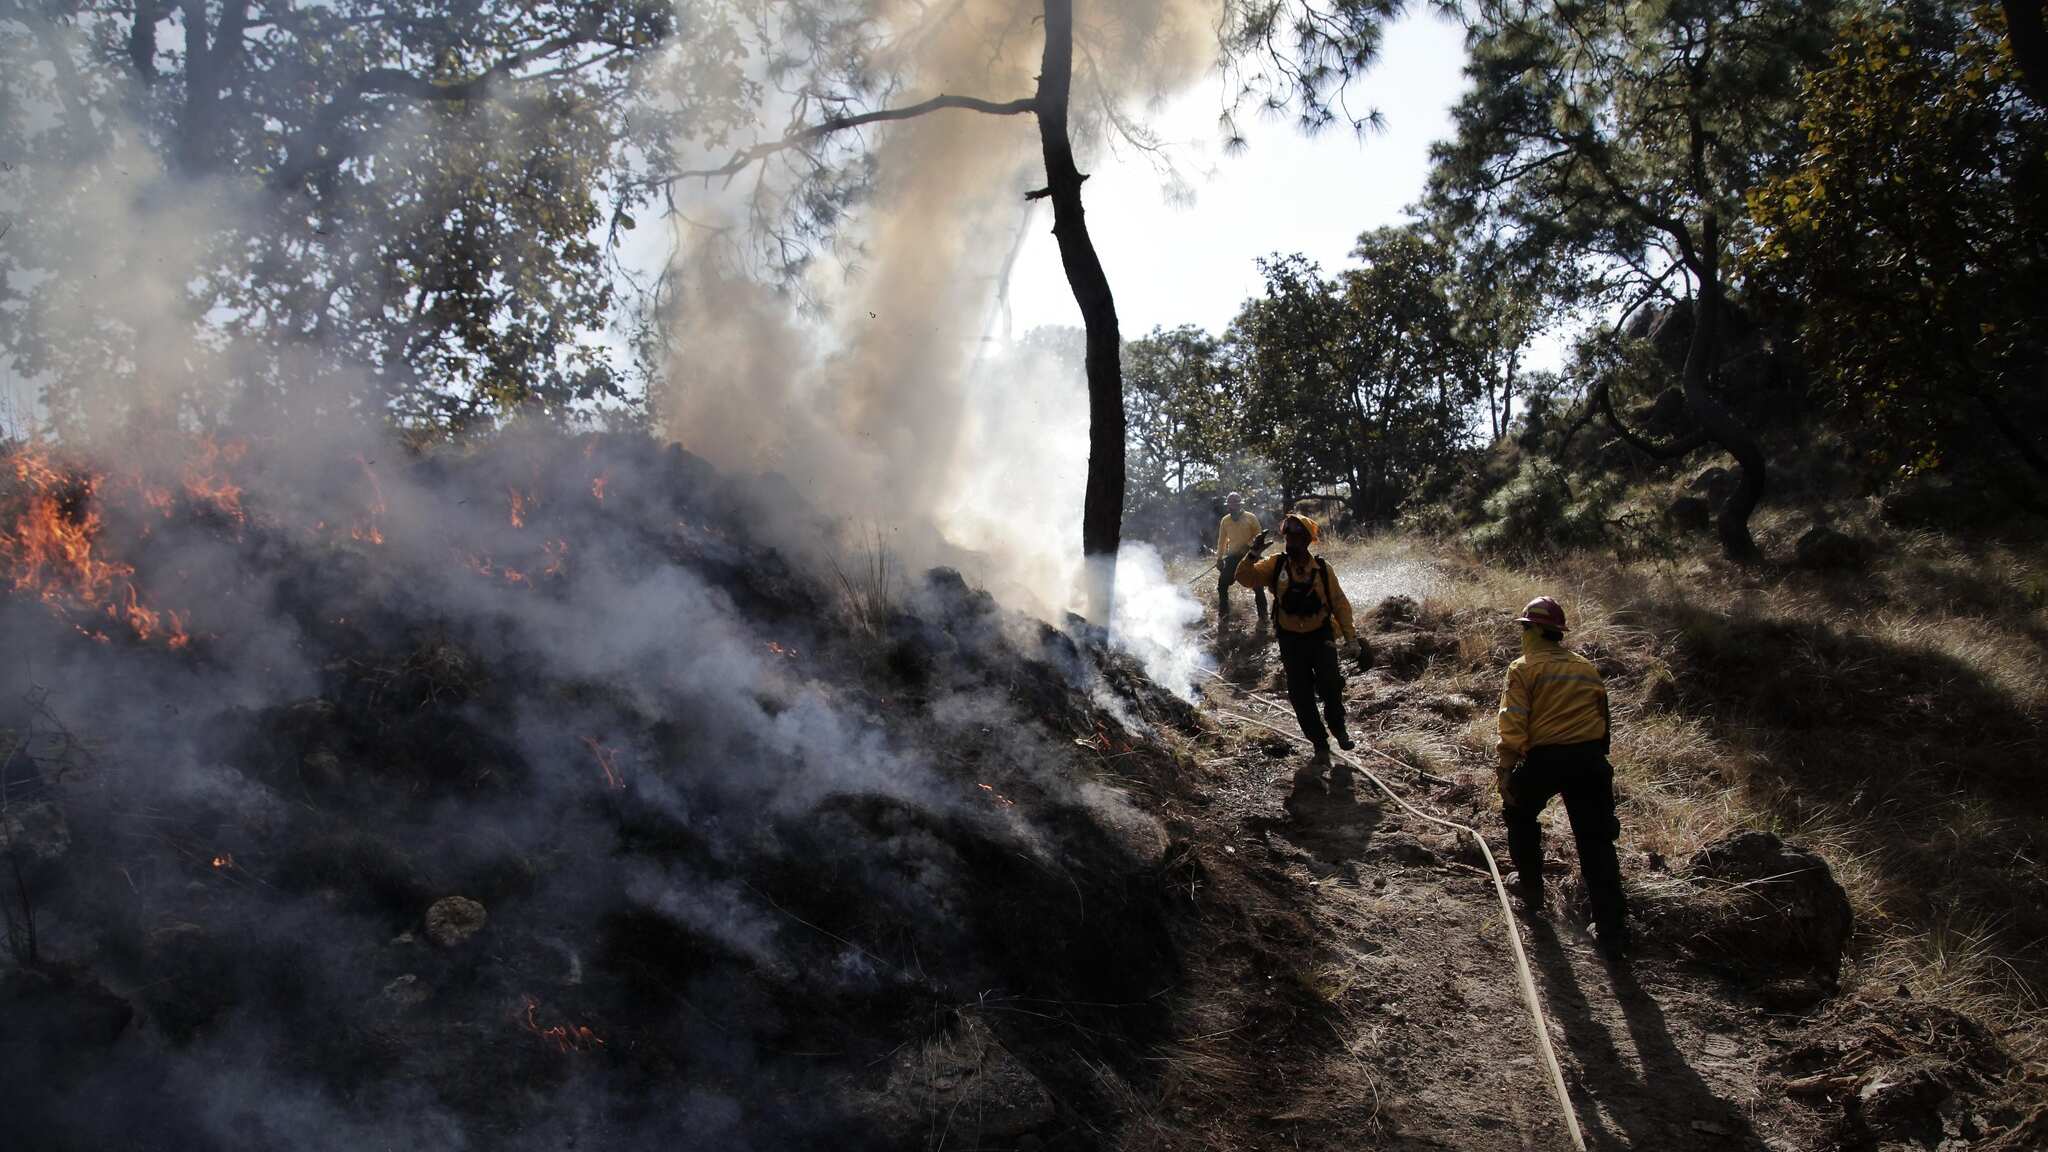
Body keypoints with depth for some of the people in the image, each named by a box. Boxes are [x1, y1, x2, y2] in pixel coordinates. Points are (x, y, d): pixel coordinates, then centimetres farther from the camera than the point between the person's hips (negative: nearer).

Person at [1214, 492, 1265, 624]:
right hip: (1232, 557, 3)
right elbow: (1221, 540, 9)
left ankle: (1263, 615, 11)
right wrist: (1219, 558, 8)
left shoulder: (1251, 518, -8)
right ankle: (1223, 613, 17)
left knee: (1257, 587, 0)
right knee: (1222, 585, 2)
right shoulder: (1225, 520, 2)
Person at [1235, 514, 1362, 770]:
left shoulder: (1322, 568, -5)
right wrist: (1253, 555, -27)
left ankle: (1338, 727, 8)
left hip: (1320, 636, -2)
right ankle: (1321, 748, 18)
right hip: (1291, 640, 2)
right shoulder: (1276, 566, -3)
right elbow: (1245, 578, -10)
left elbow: (1339, 603, 1)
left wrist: (1351, 637, -1)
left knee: (1330, 684, -21)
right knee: (1301, 697, 3)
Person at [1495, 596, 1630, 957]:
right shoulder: (1587, 669, 16)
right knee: (1596, 840, 5)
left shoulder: (1524, 668, -1)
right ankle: (1613, 930, 2)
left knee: (1520, 815, 26)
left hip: (1544, 759, -4)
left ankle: (1531, 887, 32)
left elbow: (1513, 724, -10)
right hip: (1590, 758, 4)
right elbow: (1603, 720, 18)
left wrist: (1506, 770, -10)